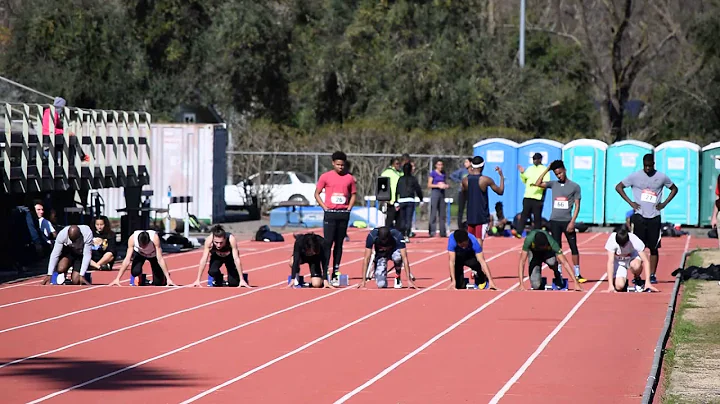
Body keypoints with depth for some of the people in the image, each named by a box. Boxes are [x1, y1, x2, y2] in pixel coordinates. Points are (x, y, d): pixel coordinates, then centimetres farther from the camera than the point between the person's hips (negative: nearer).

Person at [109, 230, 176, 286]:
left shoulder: (155, 238, -40)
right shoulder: (132, 239, -36)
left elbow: (160, 259, -37)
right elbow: (127, 260, -33)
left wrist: (168, 278, -40)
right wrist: (117, 279, -36)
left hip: (153, 255, -1)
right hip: (139, 253, 1)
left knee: (158, 283, -8)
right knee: (135, 272, -30)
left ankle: (165, 277, 27)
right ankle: (139, 278, 6)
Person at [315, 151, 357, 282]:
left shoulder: (349, 178, 6)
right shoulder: (325, 177, 0)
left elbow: (353, 194, 15)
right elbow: (317, 194, 5)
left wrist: (349, 208, 2)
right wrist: (324, 207, -5)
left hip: (344, 213, 3)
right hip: (330, 213, -3)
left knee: (339, 243, 6)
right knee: (327, 242, -8)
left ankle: (336, 272, 9)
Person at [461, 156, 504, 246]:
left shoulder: (465, 180, -1)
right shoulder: (486, 180, -11)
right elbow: (500, 191, -1)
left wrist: (470, 173, 25)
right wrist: (501, 176, 11)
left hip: (470, 215, 4)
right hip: (482, 216, -4)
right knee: (479, 240, -8)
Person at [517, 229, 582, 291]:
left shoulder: (552, 243, -38)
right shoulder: (528, 240, -39)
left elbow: (564, 262, -37)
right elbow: (522, 262, -35)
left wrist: (576, 283, -41)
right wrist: (521, 284, -42)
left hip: (548, 252, 0)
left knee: (552, 262, -38)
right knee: (536, 285, -20)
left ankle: (558, 276, -4)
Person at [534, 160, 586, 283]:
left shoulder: (574, 186, 0)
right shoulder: (553, 184, 8)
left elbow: (577, 206, -2)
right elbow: (537, 184, 2)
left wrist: (572, 222, -11)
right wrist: (547, 169, 0)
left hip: (567, 221, -3)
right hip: (554, 221, 3)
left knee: (574, 248, -3)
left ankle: (577, 274, 1)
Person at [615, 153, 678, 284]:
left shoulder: (661, 177, 3)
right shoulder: (635, 176, 0)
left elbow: (674, 189, 17)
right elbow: (618, 187, 7)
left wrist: (664, 203, 4)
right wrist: (630, 202, -2)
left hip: (655, 218, 1)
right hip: (639, 217, -1)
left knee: (654, 248, 2)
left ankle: (652, 275, 9)